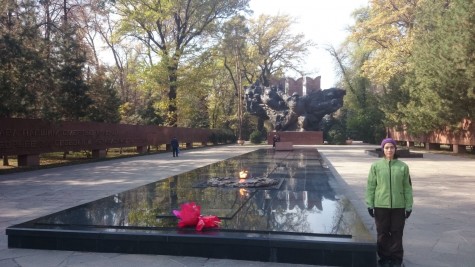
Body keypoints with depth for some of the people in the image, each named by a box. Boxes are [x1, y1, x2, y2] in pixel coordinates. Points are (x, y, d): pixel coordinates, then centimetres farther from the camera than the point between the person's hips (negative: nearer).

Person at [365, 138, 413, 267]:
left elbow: (407, 187, 3)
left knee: (397, 233, 9)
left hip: (398, 206, 0)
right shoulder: (376, 166, -1)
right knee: (382, 233, 10)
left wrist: (409, 206, 2)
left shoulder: (403, 167, 1)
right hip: (380, 205, 0)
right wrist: (370, 204, -3)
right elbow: (370, 186, 0)